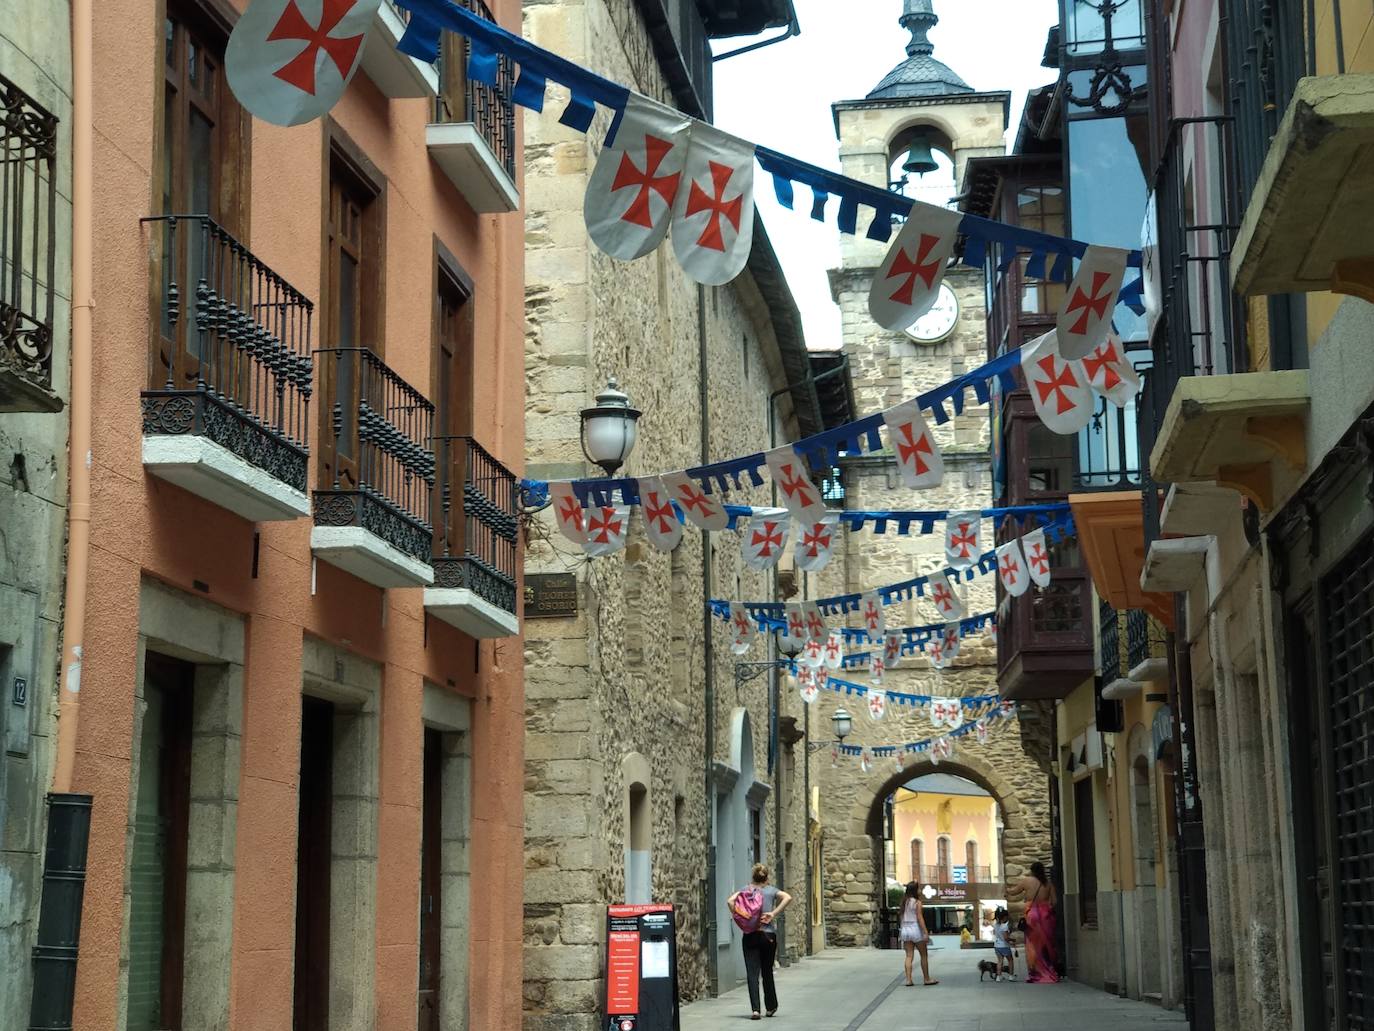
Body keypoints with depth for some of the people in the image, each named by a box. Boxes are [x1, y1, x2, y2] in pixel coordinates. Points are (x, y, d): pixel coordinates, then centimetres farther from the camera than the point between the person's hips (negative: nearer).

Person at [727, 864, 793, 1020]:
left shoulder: (745, 890, 6)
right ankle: (771, 1007, 26)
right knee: (767, 972, 16)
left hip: (750, 935, -1)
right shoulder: (771, 890, 6)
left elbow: (730, 901, -10)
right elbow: (788, 898, -12)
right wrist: (774, 913, -10)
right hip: (768, 935, 1)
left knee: (752, 973, -3)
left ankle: (755, 1009, -14)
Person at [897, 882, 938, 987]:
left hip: (905, 929, 6)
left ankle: (908, 980, -3)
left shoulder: (904, 902, 8)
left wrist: (902, 932, 13)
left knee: (909, 956, 4)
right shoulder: (917, 902, -10)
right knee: (924, 955, 7)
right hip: (916, 929, -6)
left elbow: (902, 918, 9)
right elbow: (920, 918, -15)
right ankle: (927, 979, 11)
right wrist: (926, 933, -14)